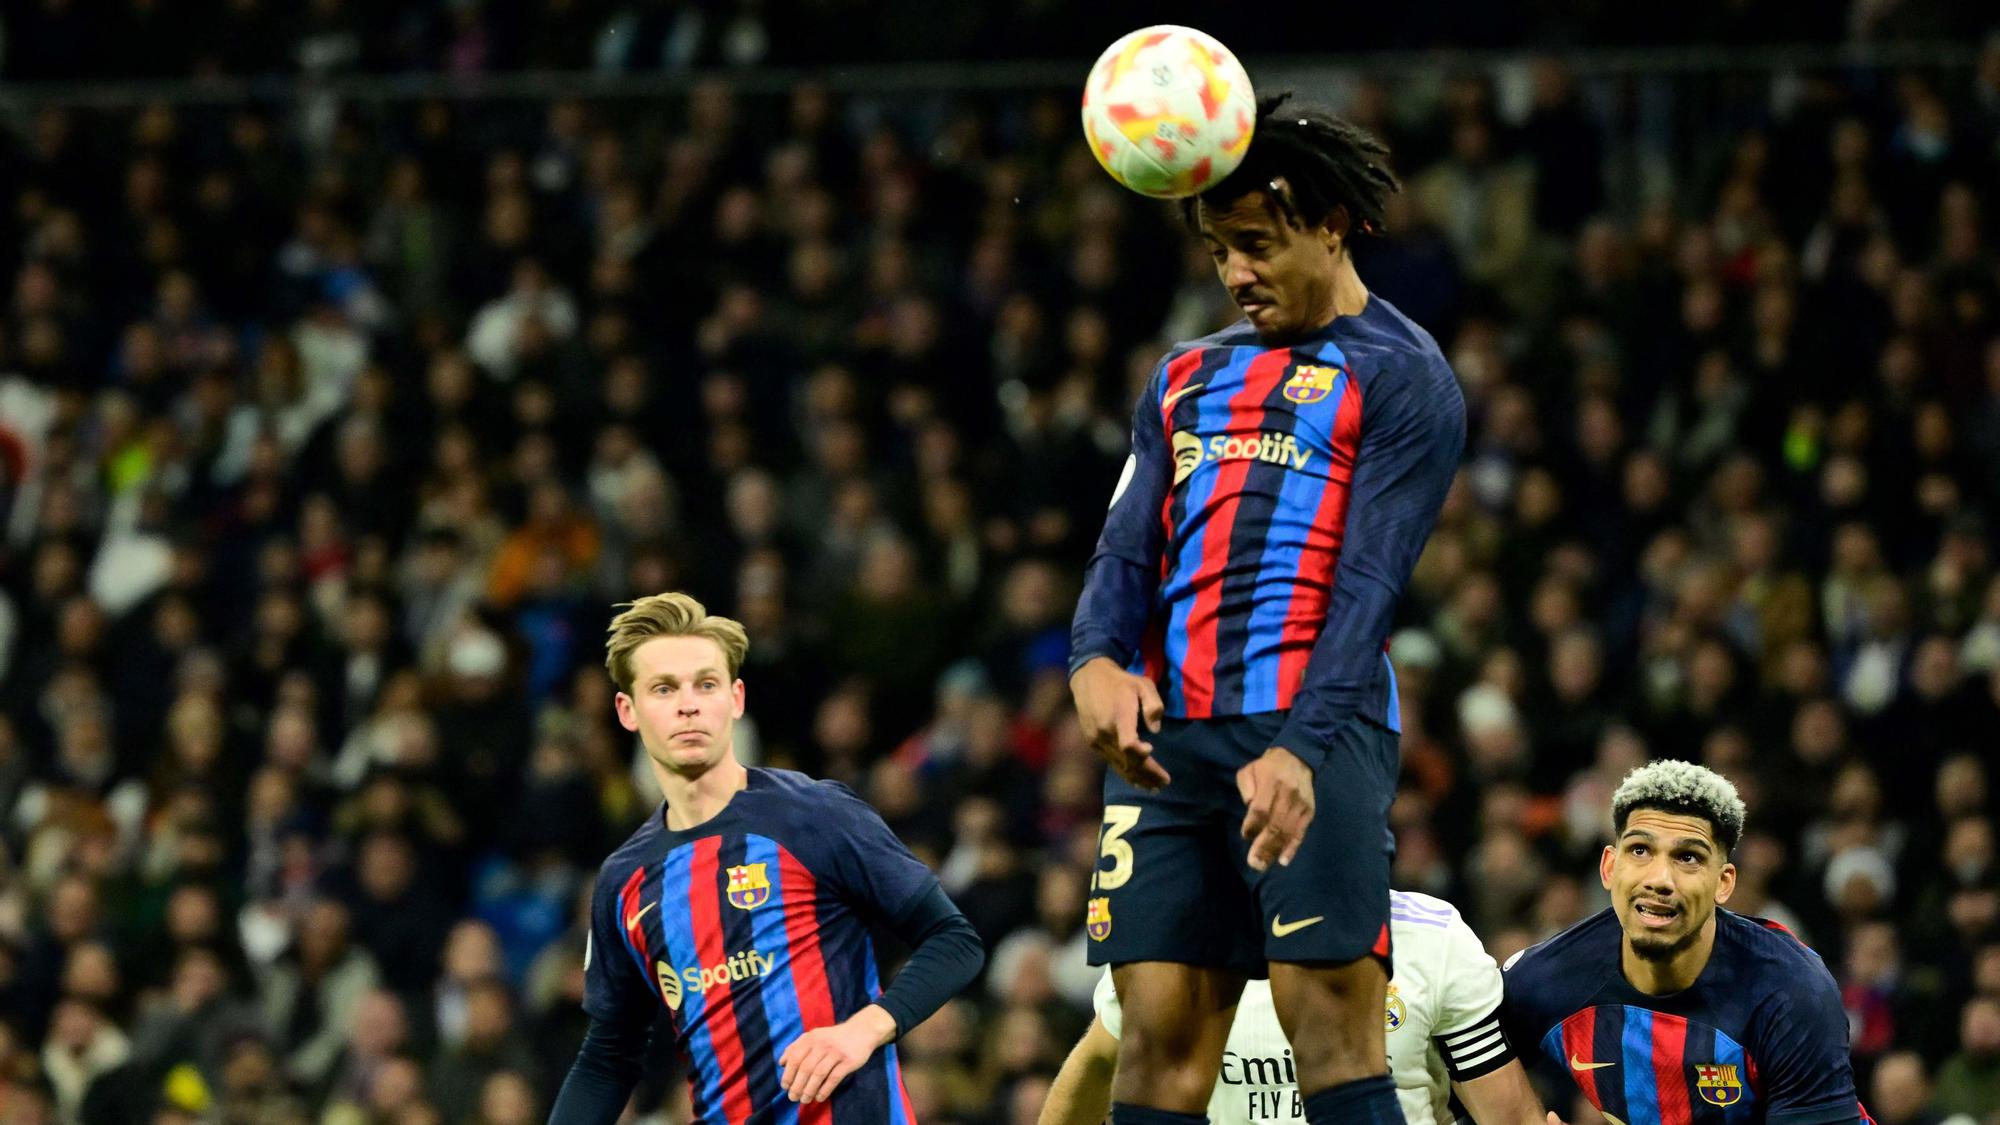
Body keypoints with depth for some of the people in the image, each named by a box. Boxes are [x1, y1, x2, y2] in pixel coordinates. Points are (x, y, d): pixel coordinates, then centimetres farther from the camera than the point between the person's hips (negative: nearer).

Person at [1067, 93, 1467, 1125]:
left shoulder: (1399, 375, 4)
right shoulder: (1186, 378, 24)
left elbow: (1368, 583, -8)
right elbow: (1126, 548, 14)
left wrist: (1301, 748, -22)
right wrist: (1096, 662, -10)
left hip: (1313, 733, -6)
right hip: (1166, 732, 6)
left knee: (1332, 1024, -14)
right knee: (1159, 1032, -1)